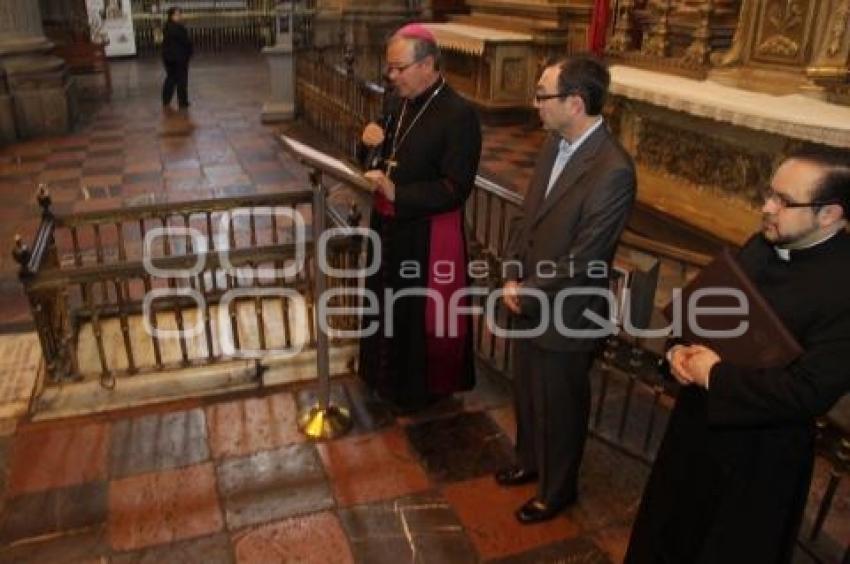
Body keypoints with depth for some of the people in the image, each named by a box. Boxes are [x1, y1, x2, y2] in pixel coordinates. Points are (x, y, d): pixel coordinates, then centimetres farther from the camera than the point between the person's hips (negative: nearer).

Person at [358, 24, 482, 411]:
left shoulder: (458, 115, -20)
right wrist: (373, 144, -9)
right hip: (389, 225, 8)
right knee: (387, 304, 22)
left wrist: (397, 194, -31)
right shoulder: (396, 101, 3)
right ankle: (389, 376, 45)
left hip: (427, 234, -7)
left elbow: (456, 189, -22)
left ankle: (424, 388, 33)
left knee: (422, 313, 10)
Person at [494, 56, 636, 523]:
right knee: (526, 393, 25)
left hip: (565, 314, -7)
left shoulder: (613, 171, -27)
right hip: (528, 303, 7)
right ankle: (530, 461, 52)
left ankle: (556, 489, 40)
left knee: (558, 407, 15)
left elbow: (582, 260, -24)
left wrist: (525, 292, -14)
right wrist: (513, 278, -1)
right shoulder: (555, 143, -2)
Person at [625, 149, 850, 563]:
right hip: (697, 421, 7)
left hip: (757, 453, -7)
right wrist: (681, 349, -11)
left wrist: (715, 377, -24)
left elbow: (809, 391, -31)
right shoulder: (763, 244, -3)